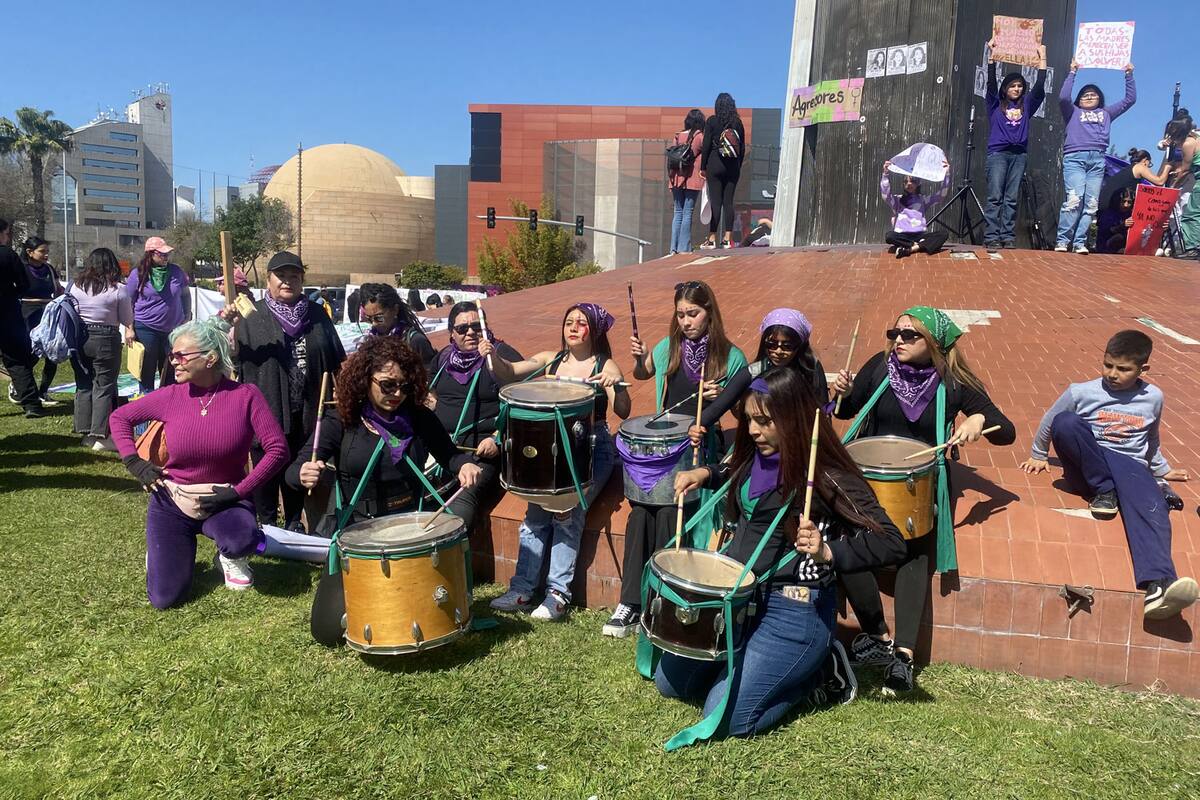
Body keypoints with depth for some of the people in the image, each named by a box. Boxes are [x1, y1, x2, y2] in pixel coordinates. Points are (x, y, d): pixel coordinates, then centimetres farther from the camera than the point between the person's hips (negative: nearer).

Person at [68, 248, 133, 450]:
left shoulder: (76, 286, 3)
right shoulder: (118, 289, -9)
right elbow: (127, 320, -1)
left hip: (79, 338, 4)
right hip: (106, 340, -4)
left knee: (83, 386, 13)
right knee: (104, 387, 1)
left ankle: (86, 433, 17)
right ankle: (100, 436, -2)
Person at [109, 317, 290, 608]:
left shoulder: (245, 395, -14)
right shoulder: (171, 396, -8)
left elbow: (277, 449, -17)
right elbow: (119, 417, 9)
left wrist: (239, 491, -20)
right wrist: (133, 462, -3)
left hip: (224, 501, -2)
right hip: (172, 501, 2)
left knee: (241, 542, -36)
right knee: (164, 597, -3)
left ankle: (230, 557, 5)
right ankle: (160, 548, 32)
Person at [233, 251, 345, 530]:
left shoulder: (316, 315, 6)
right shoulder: (253, 316, -1)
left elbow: (337, 361, 11)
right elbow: (234, 355, -8)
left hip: (306, 410, 3)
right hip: (267, 409, -2)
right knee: (267, 468, 7)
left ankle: (294, 522, 31)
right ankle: (267, 524, 23)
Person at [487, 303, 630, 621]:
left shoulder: (606, 366, -3)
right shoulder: (550, 359, 8)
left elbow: (623, 412, -16)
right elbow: (508, 372, -4)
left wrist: (615, 387, -36)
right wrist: (493, 356, -24)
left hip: (592, 450, -3)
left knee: (568, 509, -22)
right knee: (536, 508, -17)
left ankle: (558, 592, -13)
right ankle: (522, 589, -10)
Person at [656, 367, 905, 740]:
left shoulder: (829, 477, -20)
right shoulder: (756, 454, 1)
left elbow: (891, 544, -23)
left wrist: (827, 552, -38)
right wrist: (705, 474, 4)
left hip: (796, 609, -8)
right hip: (739, 593, 8)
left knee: (725, 718, -10)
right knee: (669, 682, 13)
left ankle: (819, 670, 10)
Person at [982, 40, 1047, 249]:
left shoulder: (1026, 105, 17)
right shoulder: (996, 104, 11)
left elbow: (1039, 87, 8)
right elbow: (991, 83, -1)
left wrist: (1042, 60, 8)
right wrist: (991, 58, -8)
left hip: (1019, 154, 3)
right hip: (998, 153, -3)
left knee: (1012, 199, -1)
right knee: (995, 197, -11)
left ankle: (1007, 236, -3)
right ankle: (991, 237, -14)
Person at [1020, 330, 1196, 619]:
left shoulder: (1153, 398, 12)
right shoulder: (1082, 393, 1)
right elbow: (1049, 421, 17)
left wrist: (1162, 470, 40)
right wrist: (1038, 455, 27)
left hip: (1130, 466, 1)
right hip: (1087, 470, -1)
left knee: (1152, 508, -36)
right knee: (1066, 422, -32)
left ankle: (1158, 585, -60)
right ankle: (1104, 493, -25)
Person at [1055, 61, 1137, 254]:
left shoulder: (1106, 114, 30)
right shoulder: (1073, 112, 21)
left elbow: (1130, 99, 29)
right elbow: (1063, 97, 3)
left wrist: (1129, 75, 25)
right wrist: (1072, 73, 7)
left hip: (1097, 160, 4)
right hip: (1075, 157, -4)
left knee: (1091, 203, -6)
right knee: (1074, 199, -20)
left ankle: (1080, 242, -8)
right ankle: (1062, 241, -20)